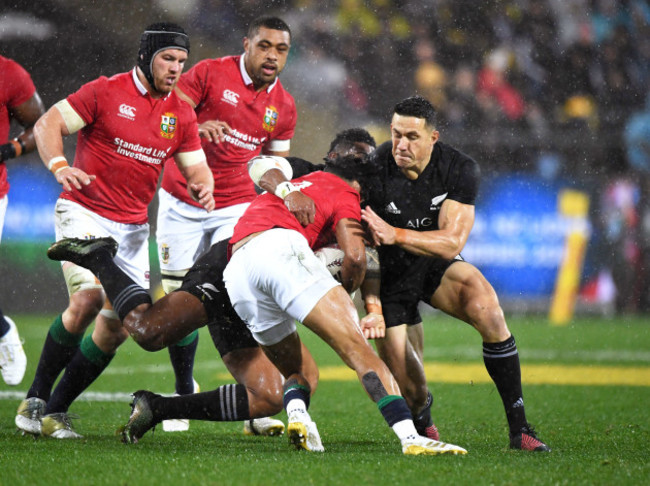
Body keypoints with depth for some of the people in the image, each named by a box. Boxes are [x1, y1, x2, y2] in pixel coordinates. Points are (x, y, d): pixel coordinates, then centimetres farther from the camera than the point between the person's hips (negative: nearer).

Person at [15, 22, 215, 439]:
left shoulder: (181, 114, 8)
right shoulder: (105, 92, -6)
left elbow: (196, 167, 13)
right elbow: (48, 124, -7)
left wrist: (203, 187, -12)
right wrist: (59, 165, -26)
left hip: (133, 228, 6)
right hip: (84, 213, -6)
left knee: (118, 328, -1)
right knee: (89, 297, -26)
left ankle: (55, 411, 11)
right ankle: (35, 402, -13)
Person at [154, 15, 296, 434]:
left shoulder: (284, 107, 8)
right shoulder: (210, 74, -6)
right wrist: (196, 128, -27)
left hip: (236, 207, 1)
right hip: (183, 204, -1)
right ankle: (184, 392, 21)